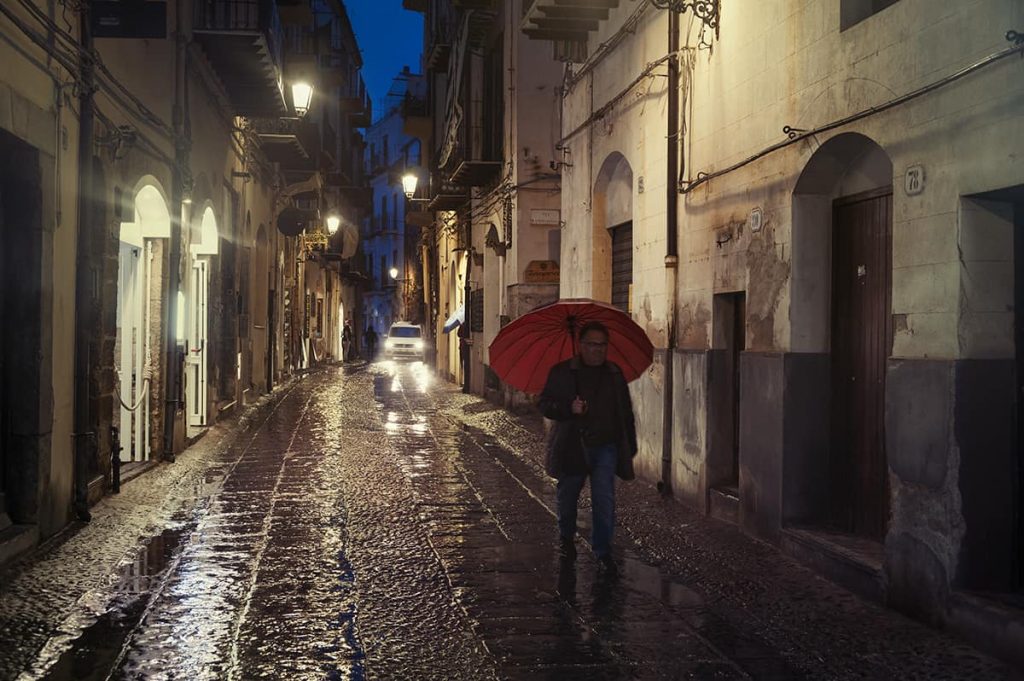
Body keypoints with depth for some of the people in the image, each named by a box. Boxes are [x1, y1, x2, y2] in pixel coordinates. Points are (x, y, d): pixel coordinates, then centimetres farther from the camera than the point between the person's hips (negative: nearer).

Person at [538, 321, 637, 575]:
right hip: (572, 447, -1)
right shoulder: (561, 372, -1)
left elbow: (626, 412, 14)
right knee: (567, 497, 14)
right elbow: (544, 404, -3)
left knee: (605, 499, -8)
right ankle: (566, 537, 39)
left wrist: (630, 445, 12)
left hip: (606, 446, 1)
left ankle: (602, 550, 2)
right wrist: (569, 408, -21)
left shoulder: (615, 374, 8)